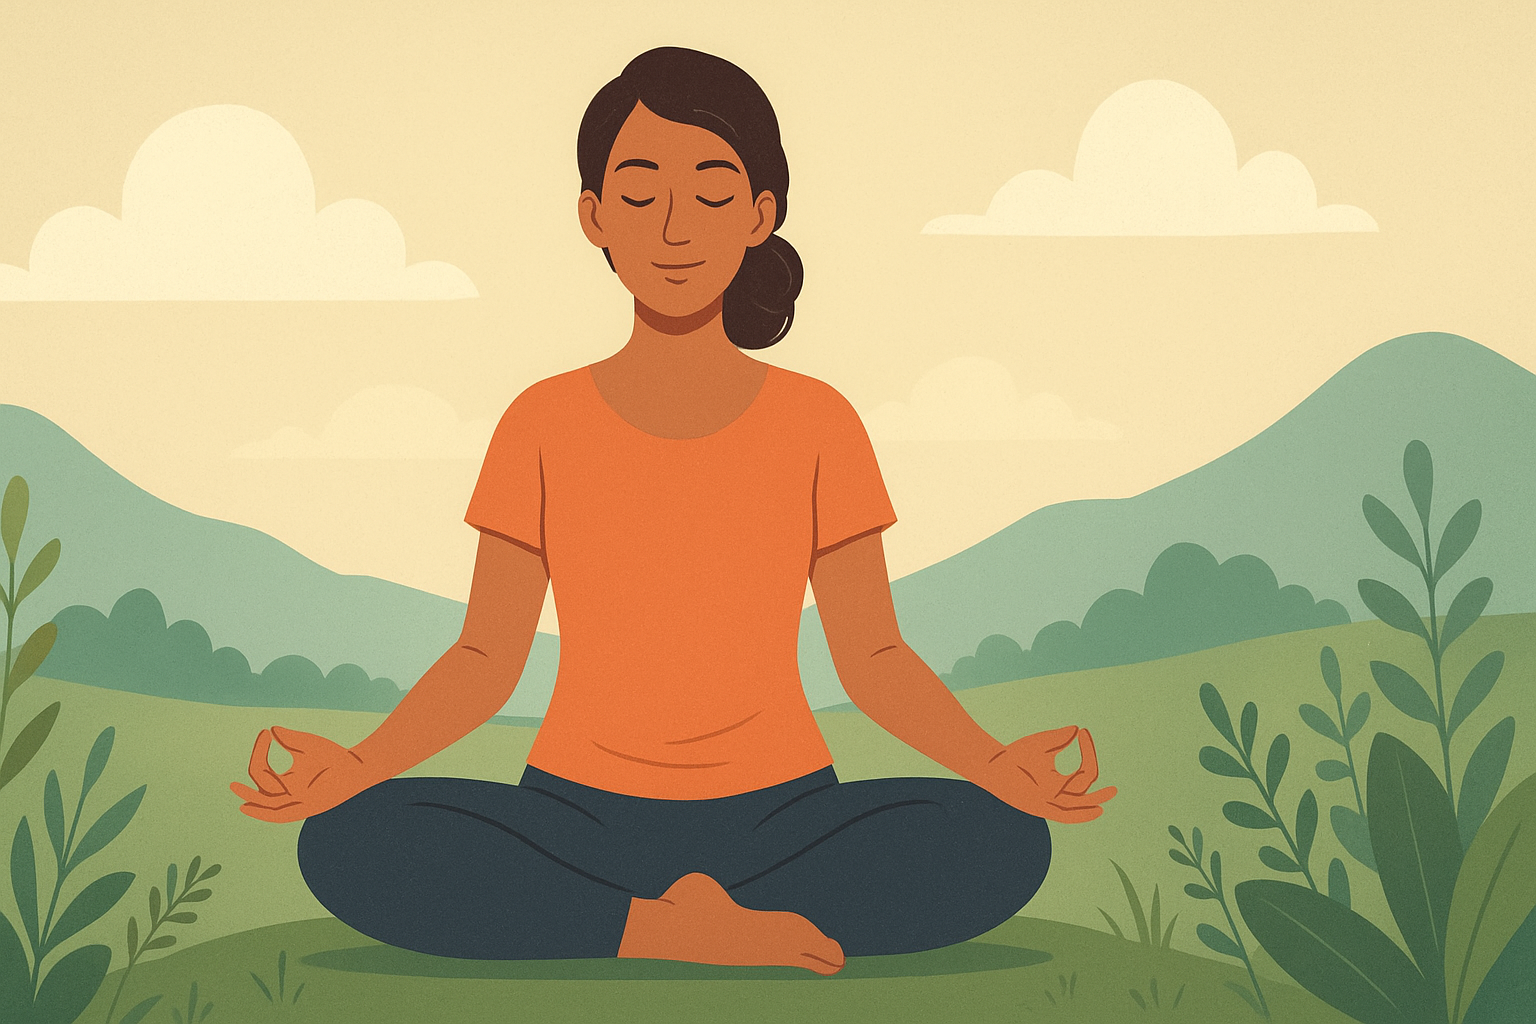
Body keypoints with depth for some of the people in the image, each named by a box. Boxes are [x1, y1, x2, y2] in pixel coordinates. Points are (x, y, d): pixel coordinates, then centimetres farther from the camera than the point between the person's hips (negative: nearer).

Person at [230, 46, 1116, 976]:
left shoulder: (816, 422, 1)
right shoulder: (545, 424, 2)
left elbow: (873, 658, 1)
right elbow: (486, 657, 2)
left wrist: (992, 764, -17)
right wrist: (358, 765, -15)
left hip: (776, 811, 0)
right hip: (580, 812, 0)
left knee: (1001, 842, -28)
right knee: (349, 844, -27)